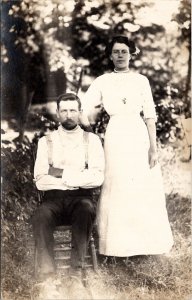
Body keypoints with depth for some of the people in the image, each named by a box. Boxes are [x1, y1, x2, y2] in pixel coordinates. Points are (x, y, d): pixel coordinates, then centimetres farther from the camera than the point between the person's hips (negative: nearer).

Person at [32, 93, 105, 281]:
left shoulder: (92, 140, 9)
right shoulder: (46, 142, 11)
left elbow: (97, 178, -6)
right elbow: (40, 181, -1)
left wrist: (60, 173, -8)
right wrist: (80, 177, -5)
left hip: (82, 197, 0)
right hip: (54, 198, 1)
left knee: (86, 210, -35)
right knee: (40, 216, -32)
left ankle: (77, 268, -30)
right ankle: (46, 272, -29)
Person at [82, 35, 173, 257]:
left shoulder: (141, 80, 7)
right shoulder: (102, 81, 7)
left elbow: (149, 115, 3)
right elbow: (85, 112, 6)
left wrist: (153, 147, -3)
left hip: (139, 135, 1)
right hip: (116, 136, 0)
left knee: (144, 189, 2)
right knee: (117, 189, 1)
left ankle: (143, 242, 14)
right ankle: (119, 244, 9)